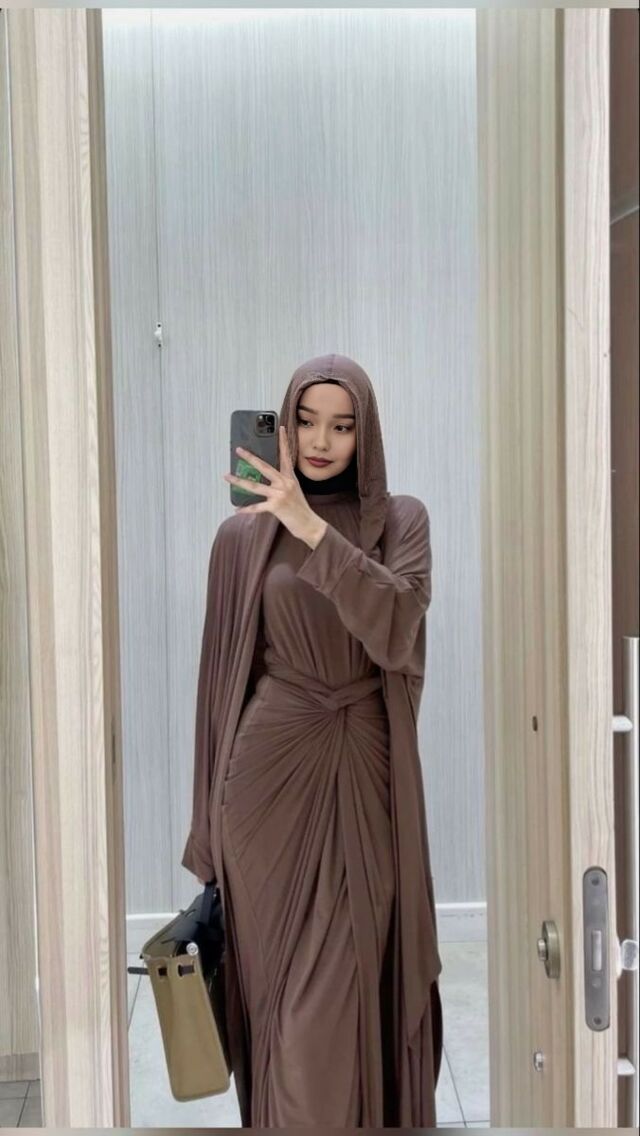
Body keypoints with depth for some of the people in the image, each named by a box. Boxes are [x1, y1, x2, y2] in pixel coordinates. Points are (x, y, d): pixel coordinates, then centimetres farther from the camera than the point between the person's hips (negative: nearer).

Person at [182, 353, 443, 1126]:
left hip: (367, 772, 0)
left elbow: (397, 626, -16)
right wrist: (212, 824, 5)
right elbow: (225, 672, 5)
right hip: (273, 771, 0)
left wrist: (312, 528, -25)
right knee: (286, 983, 6)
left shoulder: (401, 520, 3)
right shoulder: (244, 533, 3)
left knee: (356, 980, 4)